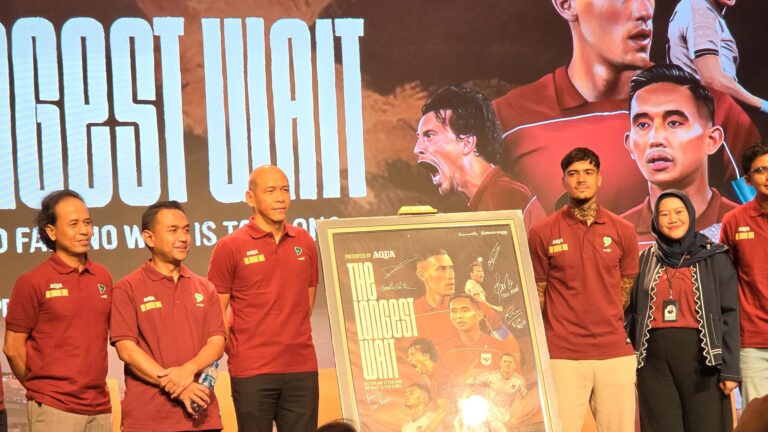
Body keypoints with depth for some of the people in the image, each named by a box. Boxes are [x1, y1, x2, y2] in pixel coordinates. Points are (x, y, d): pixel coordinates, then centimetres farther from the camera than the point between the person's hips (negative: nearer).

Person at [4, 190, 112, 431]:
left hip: (100, 408, 5)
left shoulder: (103, 278, 9)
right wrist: (41, 388, 7)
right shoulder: (32, 282, -5)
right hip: (54, 409, -5)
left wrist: (91, 384, 14)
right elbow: (13, 348, -1)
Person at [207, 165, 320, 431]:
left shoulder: (304, 243, 10)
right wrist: (236, 350, -5)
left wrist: (292, 338, 13)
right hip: (252, 371, -3)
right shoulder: (230, 247, -3)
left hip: (302, 368, 4)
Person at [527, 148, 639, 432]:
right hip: (563, 356, -2)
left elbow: (626, 291, 15)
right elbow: (537, 295, 7)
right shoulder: (542, 234, 1)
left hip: (616, 353, 2)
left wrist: (611, 331, 12)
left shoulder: (623, 232, 7)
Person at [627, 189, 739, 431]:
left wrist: (730, 369, -8)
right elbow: (633, 313, 12)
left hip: (702, 357, -2)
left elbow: (729, 314, 0)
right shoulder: (646, 260, 12)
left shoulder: (714, 257, 4)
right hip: (655, 360, 2)